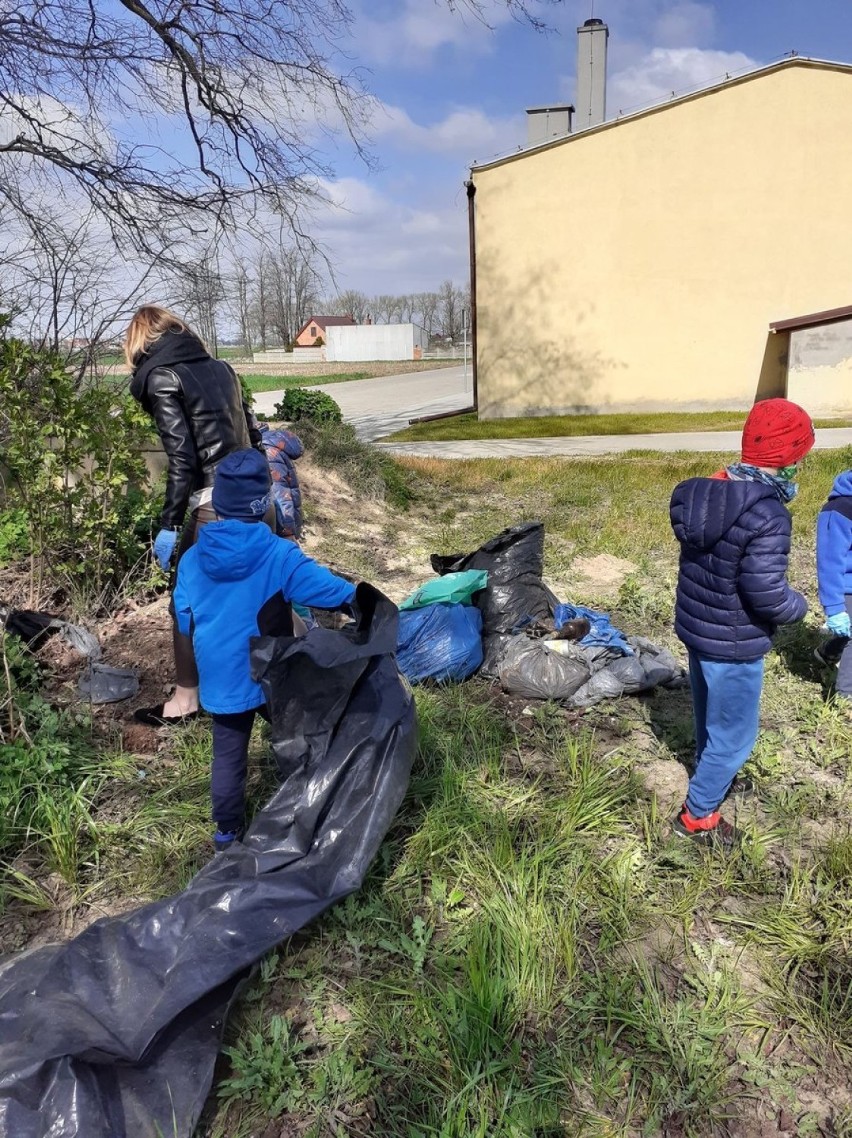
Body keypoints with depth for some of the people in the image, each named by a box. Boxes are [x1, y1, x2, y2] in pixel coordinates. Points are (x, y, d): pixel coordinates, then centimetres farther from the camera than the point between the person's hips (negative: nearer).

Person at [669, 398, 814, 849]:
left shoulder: (704, 493, -3)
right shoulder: (768, 517, -28)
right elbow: (766, 594, -27)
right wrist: (799, 605, -7)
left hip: (695, 626, 8)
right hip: (733, 644, -8)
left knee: (709, 713, 29)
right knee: (734, 733, 12)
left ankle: (711, 775, 53)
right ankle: (697, 816, 25)